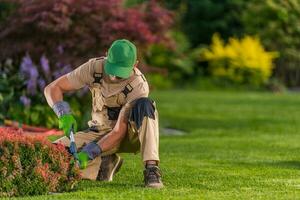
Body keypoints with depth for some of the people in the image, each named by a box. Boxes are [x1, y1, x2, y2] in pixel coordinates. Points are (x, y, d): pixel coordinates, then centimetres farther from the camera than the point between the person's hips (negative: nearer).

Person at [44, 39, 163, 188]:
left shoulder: (139, 86, -26)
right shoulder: (94, 67, -16)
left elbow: (119, 131, -29)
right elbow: (52, 88, -13)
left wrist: (88, 154, -37)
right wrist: (64, 114, -33)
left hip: (130, 135, -3)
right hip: (99, 132, 3)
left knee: (144, 105, -36)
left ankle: (151, 170, -37)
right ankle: (104, 163, 3)